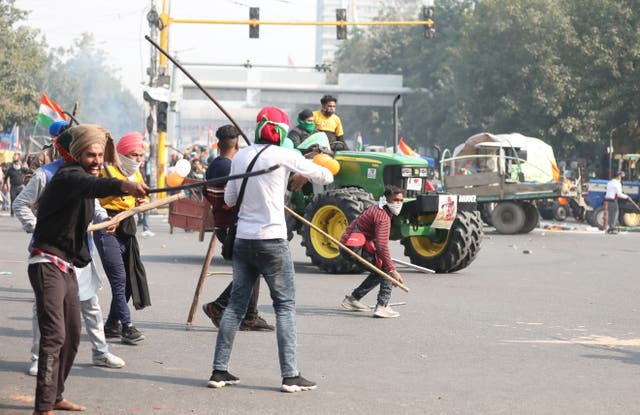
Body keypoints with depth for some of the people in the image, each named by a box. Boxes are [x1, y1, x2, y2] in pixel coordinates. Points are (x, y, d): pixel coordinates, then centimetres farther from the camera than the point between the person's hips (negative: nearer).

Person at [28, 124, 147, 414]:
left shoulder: (83, 176, 13)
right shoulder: (69, 176, -18)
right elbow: (92, 186, -41)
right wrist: (124, 186, -57)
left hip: (67, 266, 10)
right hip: (48, 264, -10)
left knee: (72, 336, 15)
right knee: (54, 334, -19)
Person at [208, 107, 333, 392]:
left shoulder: (240, 157, 6)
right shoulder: (284, 157, -8)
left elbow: (229, 199, 14)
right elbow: (326, 177, 1)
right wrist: (302, 174, 21)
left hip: (243, 238, 5)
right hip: (272, 239, -5)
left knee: (236, 304, 11)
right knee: (285, 306, 2)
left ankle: (219, 371, 10)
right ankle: (290, 376, -1)